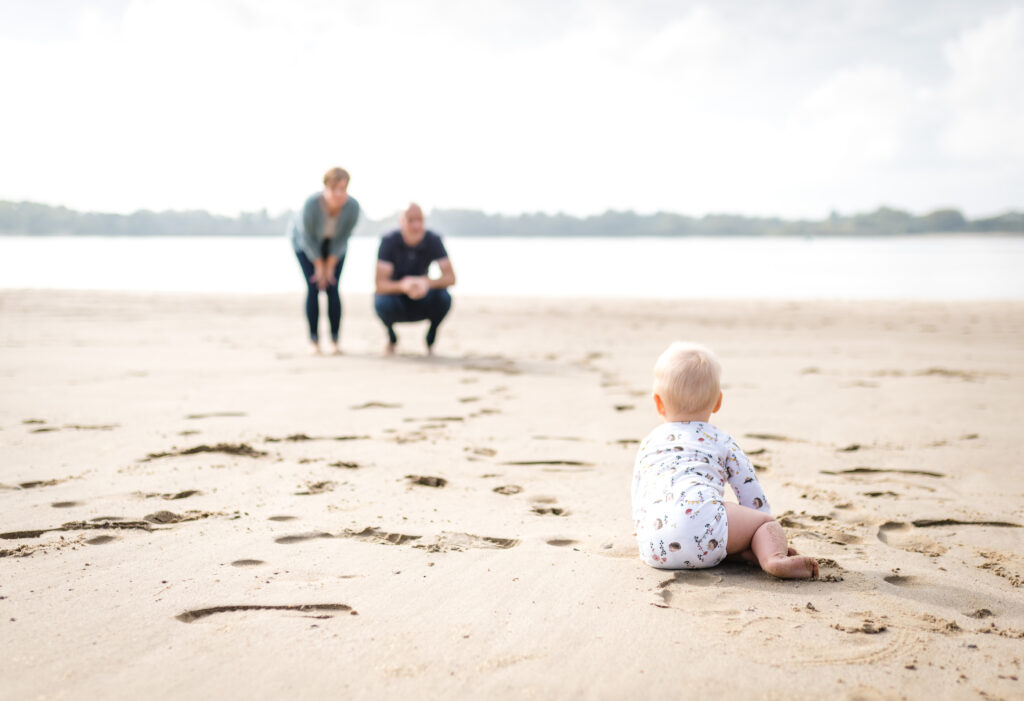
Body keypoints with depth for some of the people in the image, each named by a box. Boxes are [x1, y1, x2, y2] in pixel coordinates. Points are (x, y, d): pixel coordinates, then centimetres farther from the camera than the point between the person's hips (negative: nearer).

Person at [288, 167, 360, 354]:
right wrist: (319, 267, -16)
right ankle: (314, 340, -4)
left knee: (332, 288, -9)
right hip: (304, 241, -2)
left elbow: (343, 238, -18)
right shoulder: (311, 204, -39)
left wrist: (330, 268, -13)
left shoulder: (352, 207, -32)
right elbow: (309, 238, -24)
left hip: (333, 244, 2)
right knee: (314, 287, -11)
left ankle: (335, 340, -2)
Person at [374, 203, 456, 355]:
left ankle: (430, 342, -2)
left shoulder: (433, 240, -16)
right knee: (383, 303, -35)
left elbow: (450, 277, -24)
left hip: (420, 303, 1)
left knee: (443, 296, -30)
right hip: (394, 295, -1)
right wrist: (403, 285, -51)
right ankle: (391, 339, 0)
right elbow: (380, 284, -29)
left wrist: (428, 282, -45)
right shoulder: (389, 241, -22)